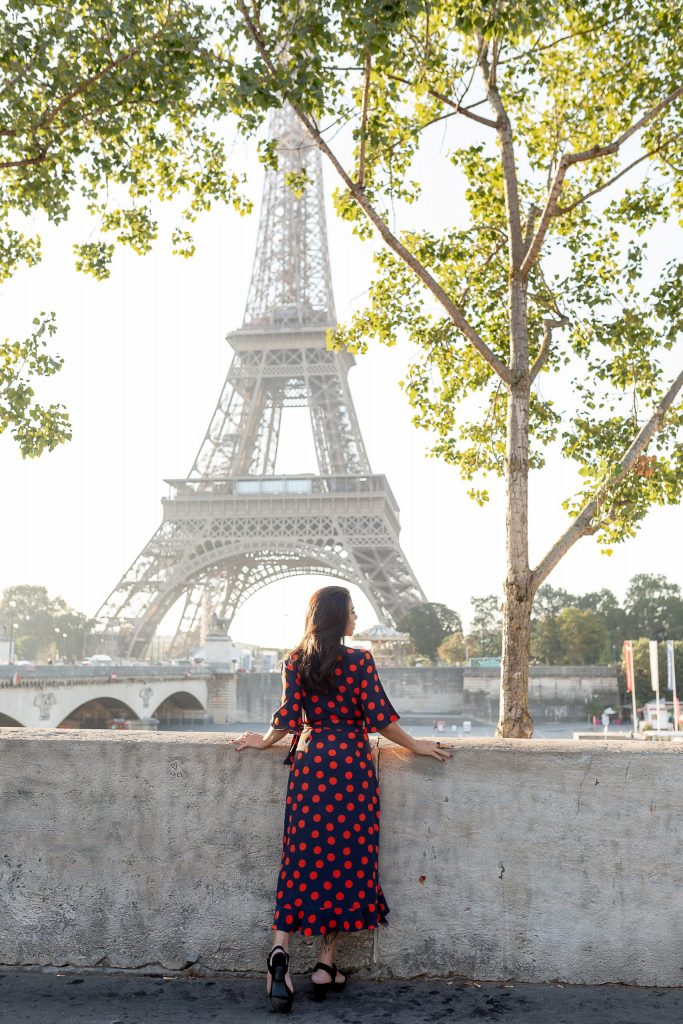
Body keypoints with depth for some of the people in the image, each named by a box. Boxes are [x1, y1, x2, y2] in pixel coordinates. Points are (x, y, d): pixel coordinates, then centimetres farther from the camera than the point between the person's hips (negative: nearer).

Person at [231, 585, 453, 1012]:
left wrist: (263, 742, 21)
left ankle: (280, 949, -10)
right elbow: (380, 717, -6)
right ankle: (326, 964, 10)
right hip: (351, 764, -3)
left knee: (302, 859, 6)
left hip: (310, 762, 3)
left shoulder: (295, 662, 4)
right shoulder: (360, 660, -6)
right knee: (346, 858, 6)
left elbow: (287, 718, 2)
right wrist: (416, 745, 7)